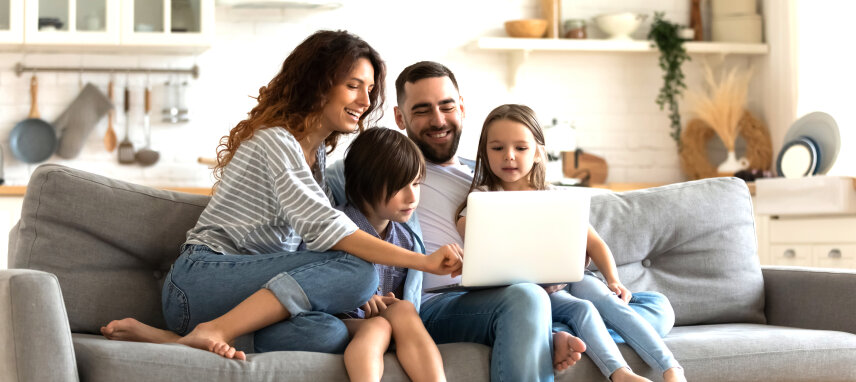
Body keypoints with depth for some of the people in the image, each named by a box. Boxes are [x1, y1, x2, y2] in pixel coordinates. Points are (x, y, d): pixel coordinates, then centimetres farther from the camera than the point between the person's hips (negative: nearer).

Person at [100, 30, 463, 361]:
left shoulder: (317, 152, 22)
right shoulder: (275, 140, -8)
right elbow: (321, 227, -22)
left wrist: (367, 296, -1)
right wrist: (422, 261, -28)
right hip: (200, 278, -8)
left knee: (329, 333, -27)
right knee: (355, 270, -25)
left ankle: (174, 338, -26)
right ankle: (213, 332, -30)